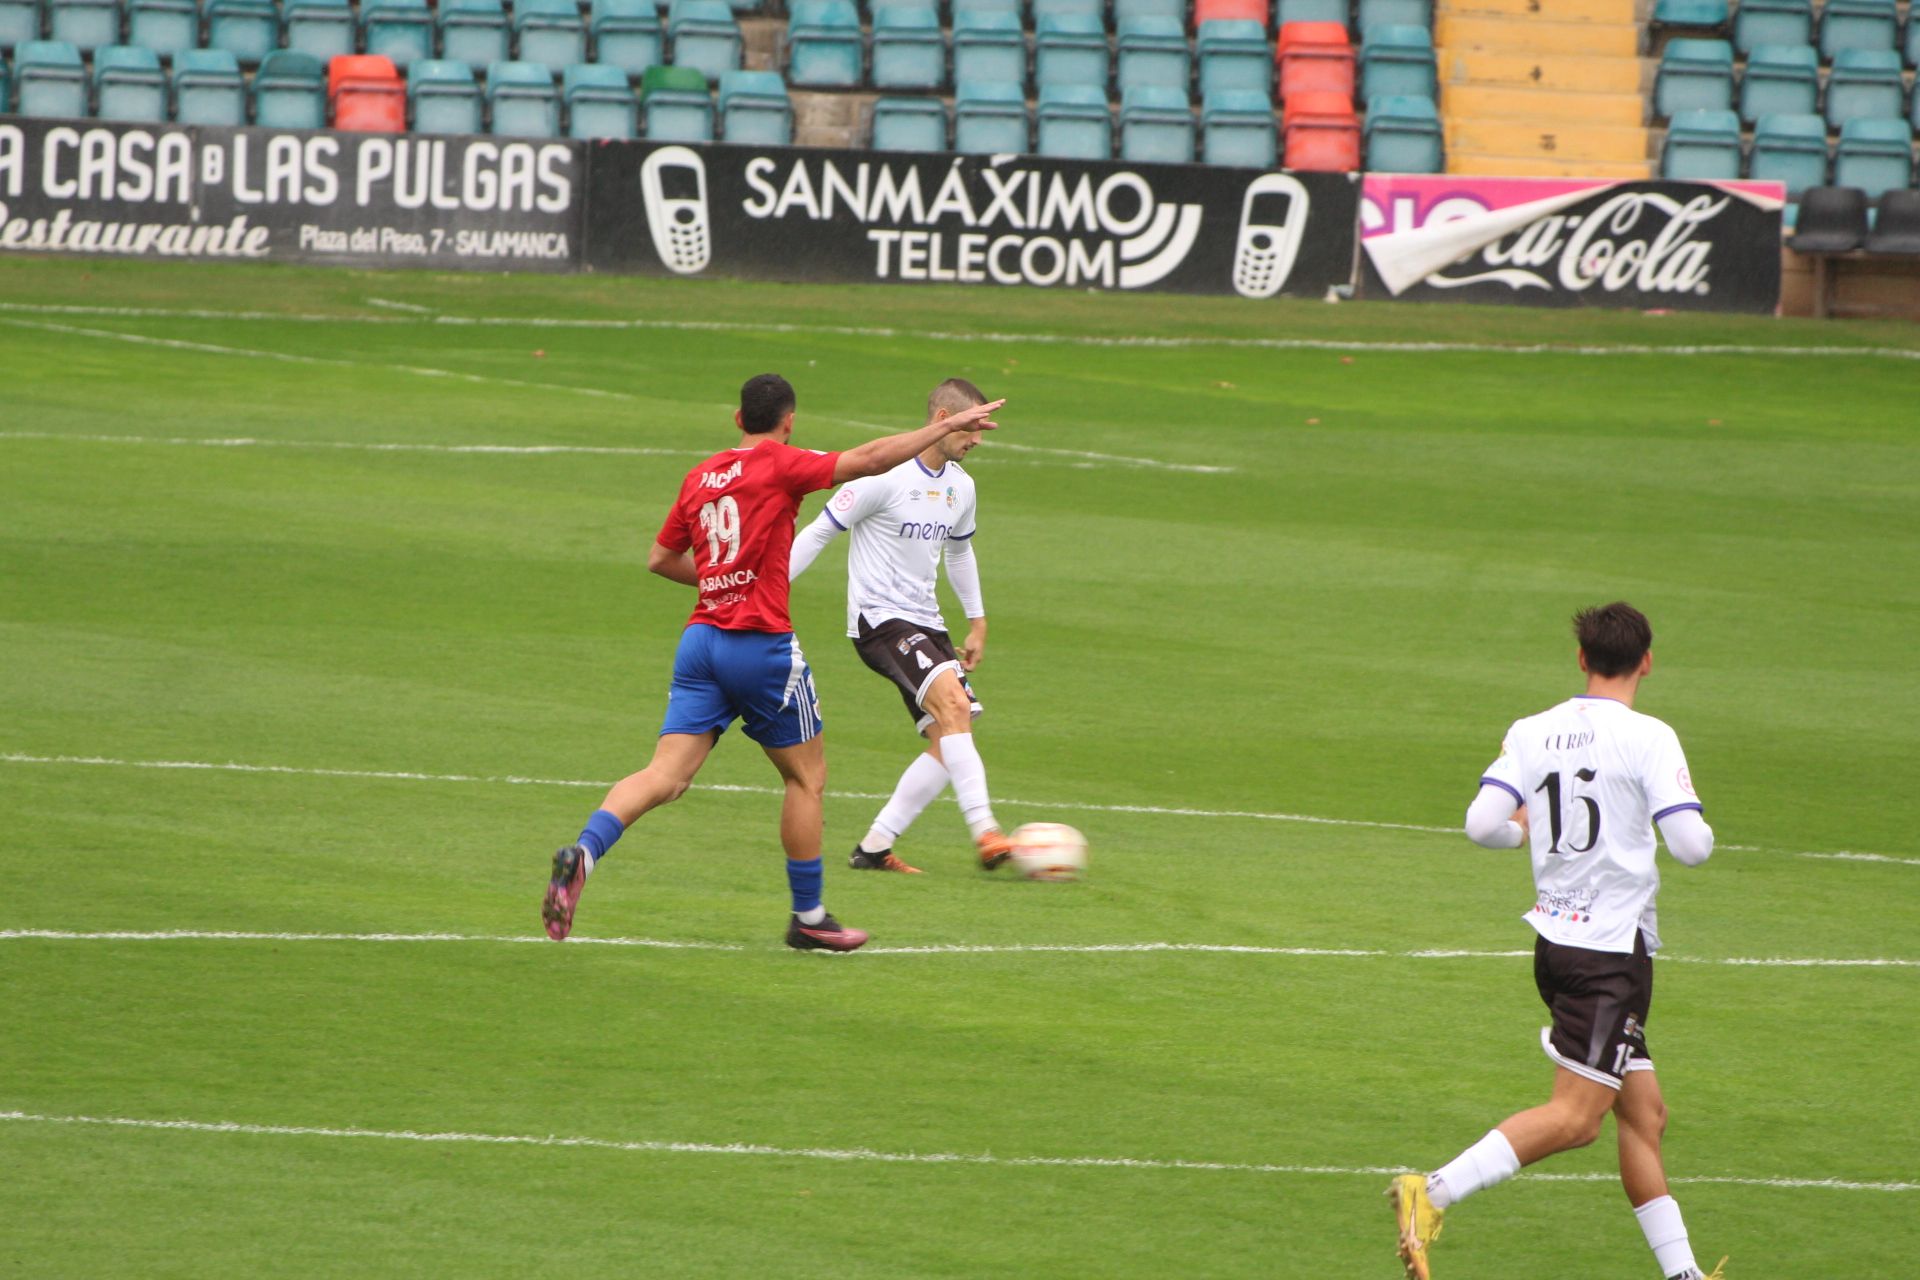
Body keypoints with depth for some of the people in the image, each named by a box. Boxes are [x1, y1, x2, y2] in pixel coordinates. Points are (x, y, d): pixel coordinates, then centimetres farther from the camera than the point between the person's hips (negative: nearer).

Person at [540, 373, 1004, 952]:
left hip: (701, 639, 5)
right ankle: (808, 918, 17)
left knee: (666, 776, -2)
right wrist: (948, 426, -5)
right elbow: (868, 459, -11)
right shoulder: (780, 465, -6)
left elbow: (661, 558, 20)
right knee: (807, 777, 11)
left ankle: (584, 851, -26)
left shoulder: (700, 476, 12)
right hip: (762, 644, -5)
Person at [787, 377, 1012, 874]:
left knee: (949, 741, -2)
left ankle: (874, 848, 5)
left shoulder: (960, 486, 11)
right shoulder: (885, 475, -13)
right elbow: (819, 532, -8)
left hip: (927, 623, 9)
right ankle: (985, 833, -33)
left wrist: (977, 621, 30)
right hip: (879, 619, -9)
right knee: (953, 703, -27)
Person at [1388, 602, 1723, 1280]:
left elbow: (1482, 824, -3)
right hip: (1612, 947, -7)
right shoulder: (1648, 739, -11)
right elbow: (1691, 844, -16)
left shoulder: (1531, 733, 4)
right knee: (1574, 1116, -11)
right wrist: (1700, 828, 8)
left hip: (1555, 940, 7)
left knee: (1644, 1115, 13)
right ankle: (1433, 1193, -23)